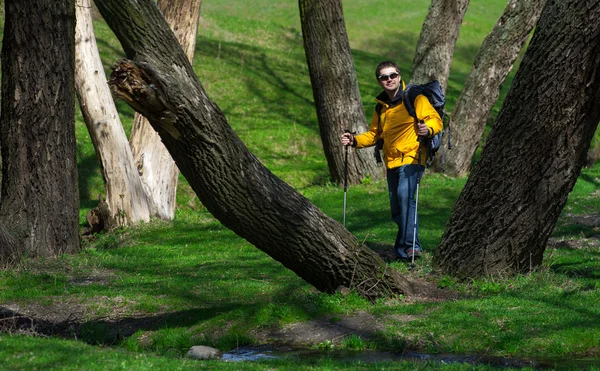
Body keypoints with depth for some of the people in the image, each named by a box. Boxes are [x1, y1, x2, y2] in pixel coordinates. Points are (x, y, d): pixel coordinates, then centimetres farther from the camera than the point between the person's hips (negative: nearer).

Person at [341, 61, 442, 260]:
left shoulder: (415, 99, -4)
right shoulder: (381, 107, 17)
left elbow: (436, 120, -7)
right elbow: (374, 135, 26)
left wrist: (428, 129, -30)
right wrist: (355, 140, 9)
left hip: (412, 158, -7)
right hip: (392, 162, 7)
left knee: (405, 195, -26)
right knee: (397, 208, 9)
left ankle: (411, 245, -28)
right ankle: (403, 246, 21)